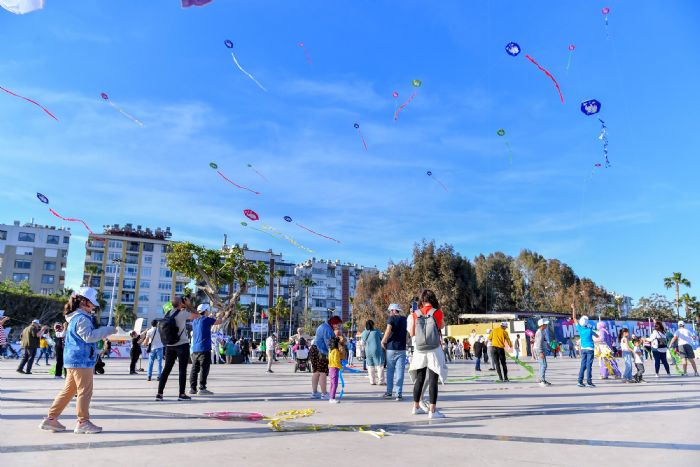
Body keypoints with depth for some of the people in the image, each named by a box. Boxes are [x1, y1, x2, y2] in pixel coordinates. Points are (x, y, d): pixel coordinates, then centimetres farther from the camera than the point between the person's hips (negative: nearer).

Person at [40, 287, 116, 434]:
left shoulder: (75, 317, 17)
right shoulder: (82, 318, -16)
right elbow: (89, 336, -24)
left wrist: (103, 331, 15)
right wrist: (107, 330, -20)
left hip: (74, 359, 10)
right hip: (81, 360, -10)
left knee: (69, 390, 16)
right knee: (85, 391, -3)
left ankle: (51, 418, 20)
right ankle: (83, 422, 4)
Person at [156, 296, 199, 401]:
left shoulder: (168, 313, 6)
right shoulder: (182, 313, -13)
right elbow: (196, 316, -7)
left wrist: (185, 308, 21)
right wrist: (189, 305, -1)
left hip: (169, 345, 6)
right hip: (182, 344, -6)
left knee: (166, 369, 10)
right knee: (182, 370, 1)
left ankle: (159, 393, 10)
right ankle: (181, 394, 3)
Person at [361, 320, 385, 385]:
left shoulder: (363, 333, 2)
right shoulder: (376, 332, -6)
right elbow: (382, 339, 6)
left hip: (368, 351, 4)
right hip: (377, 351, -3)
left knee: (370, 366, 11)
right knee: (379, 365, 2)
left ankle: (372, 381, 11)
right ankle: (381, 381, 1)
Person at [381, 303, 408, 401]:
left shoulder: (392, 318, -5)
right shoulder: (405, 319, 10)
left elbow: (388, 330, -19)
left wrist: (383, 341, -8)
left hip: (391, 348, -3)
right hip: (402, 348, 3)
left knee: (390, 371, 8)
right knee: (400, 371, 3)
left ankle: (389, 392, 10)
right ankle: (399, 394, 0)